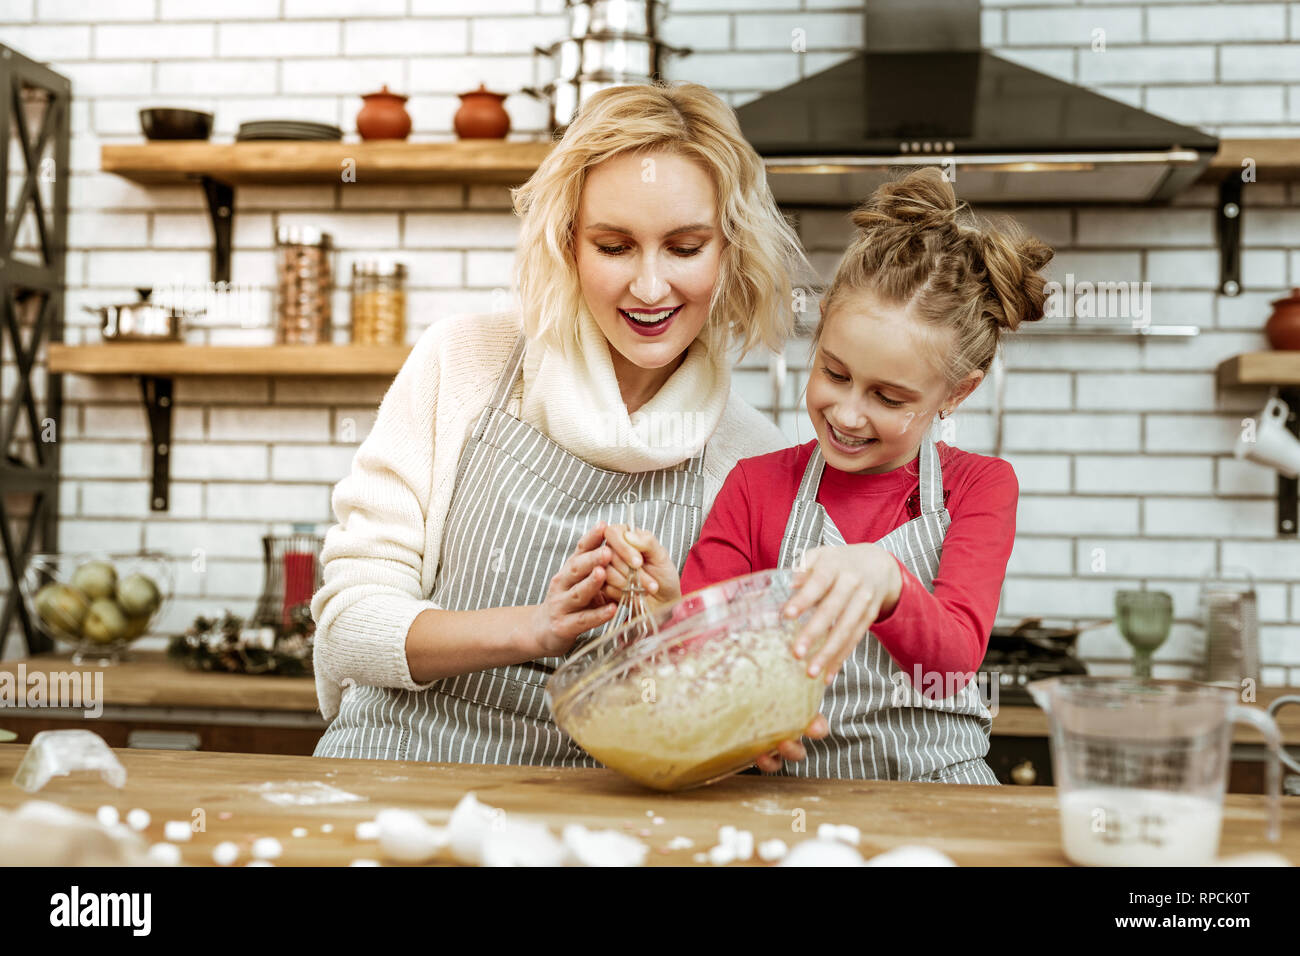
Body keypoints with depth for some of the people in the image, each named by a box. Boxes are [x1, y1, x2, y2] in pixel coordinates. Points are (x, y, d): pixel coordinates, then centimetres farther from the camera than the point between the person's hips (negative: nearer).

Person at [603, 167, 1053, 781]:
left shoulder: (980, 487, 4)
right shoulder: (756, 487, 7)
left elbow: (955, 658, -14)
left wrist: (885, 581, -34)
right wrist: (665, 603, -22)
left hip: (942, 812, -1)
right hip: (795, 808, 1)